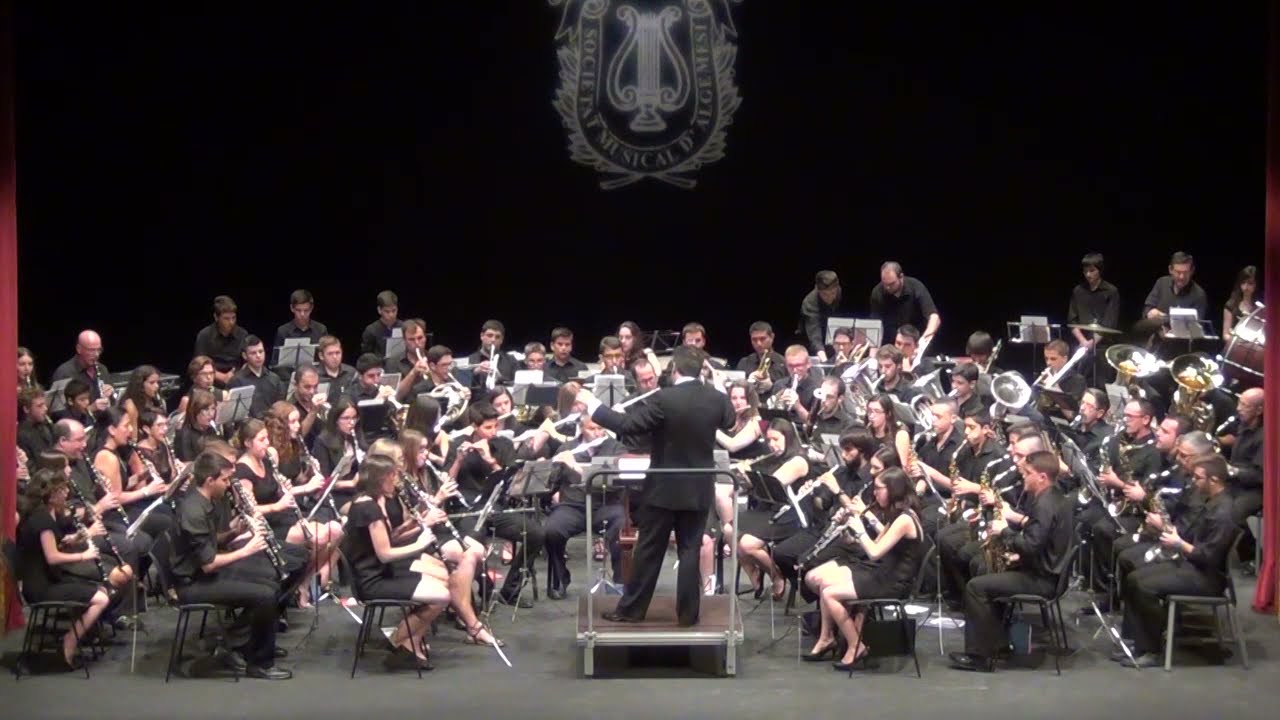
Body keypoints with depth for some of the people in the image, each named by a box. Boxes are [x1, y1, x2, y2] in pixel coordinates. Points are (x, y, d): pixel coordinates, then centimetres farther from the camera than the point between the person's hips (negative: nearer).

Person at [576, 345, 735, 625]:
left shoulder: (664, 400, -19)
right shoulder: (716, 399, -4)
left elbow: (625, 425, -19)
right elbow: (729, 422, 18)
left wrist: (592, 404, -9)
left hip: (664, 488, -3)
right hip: (699, 489, 3)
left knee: (649, 550, 6)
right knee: (690, 550, 9)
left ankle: (631, 609, 14)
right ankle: (688, 613, 10)